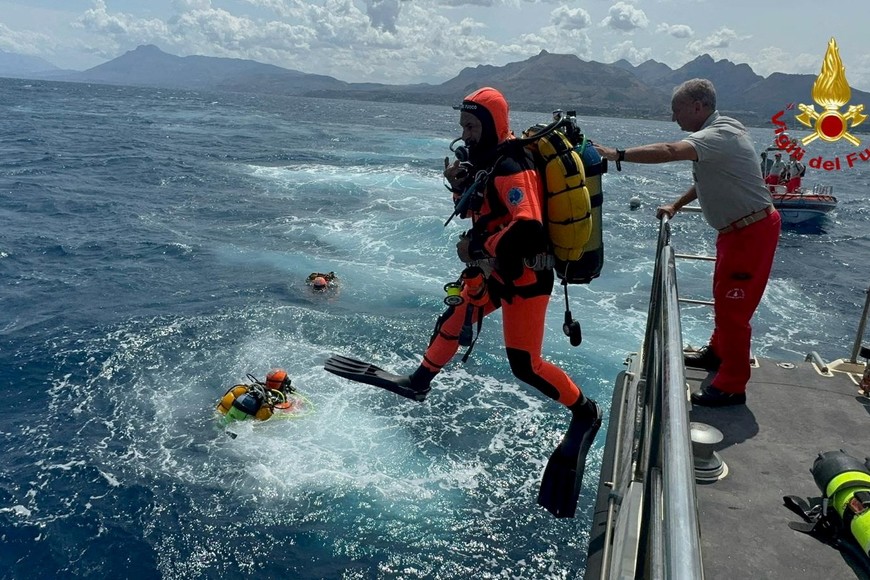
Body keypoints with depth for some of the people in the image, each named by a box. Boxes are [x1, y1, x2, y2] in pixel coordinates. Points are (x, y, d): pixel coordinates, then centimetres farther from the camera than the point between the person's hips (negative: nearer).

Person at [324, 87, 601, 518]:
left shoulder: (510, 168, -23)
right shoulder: (486, 161, 7)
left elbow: (527, 229, -35)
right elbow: (476, 209, 16)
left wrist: (477, 248, -25)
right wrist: (459, 184, -4)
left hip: (523, 276, -10)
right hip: (495, 270, 10)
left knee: (524, 365, -7)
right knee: (454, 320, 20)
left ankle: (585, 412, 13)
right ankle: (418, 383, 40)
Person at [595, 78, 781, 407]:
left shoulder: (719, 135, -23)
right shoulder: (715, 133, 10)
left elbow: (670, 152, -40)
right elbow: (707, 179, 22)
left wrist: (617, 155, -40)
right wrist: (675, 207, 18)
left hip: (752, 230, -10)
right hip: (737, 228, 10)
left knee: (733, 305, -4)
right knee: (723, 295, 21)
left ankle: (732, 386, 6)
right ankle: (718, 352, 40)